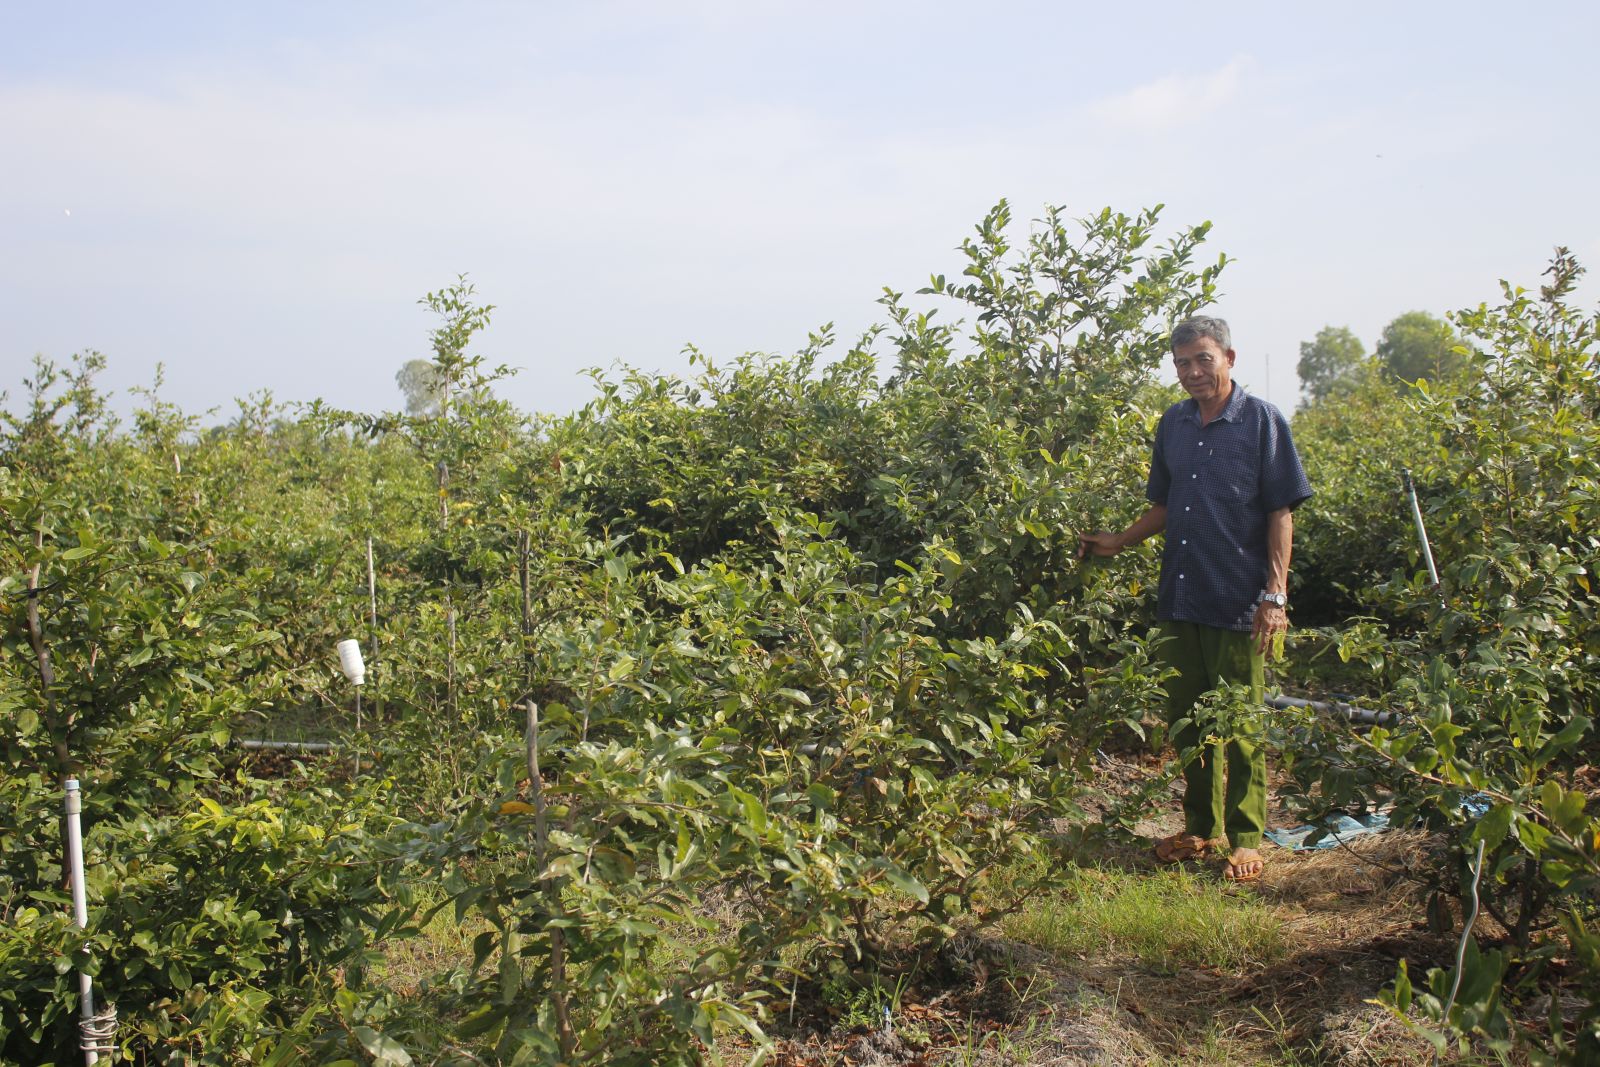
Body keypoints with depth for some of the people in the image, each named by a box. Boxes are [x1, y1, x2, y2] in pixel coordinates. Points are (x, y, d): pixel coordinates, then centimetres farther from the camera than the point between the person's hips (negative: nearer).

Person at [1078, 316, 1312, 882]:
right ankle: (1201, 828, 26)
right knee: (1186, 719, 12)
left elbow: (1280, 513, -7)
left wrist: (1275, 595, -13)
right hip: (1180, 599, 6)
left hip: (1237, 602, -5)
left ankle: (1245, 839, 14)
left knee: (1241, 726, 2)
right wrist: (1116, 543, 7)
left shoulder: (1262, 420, -5)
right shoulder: (1173, 423, 10)